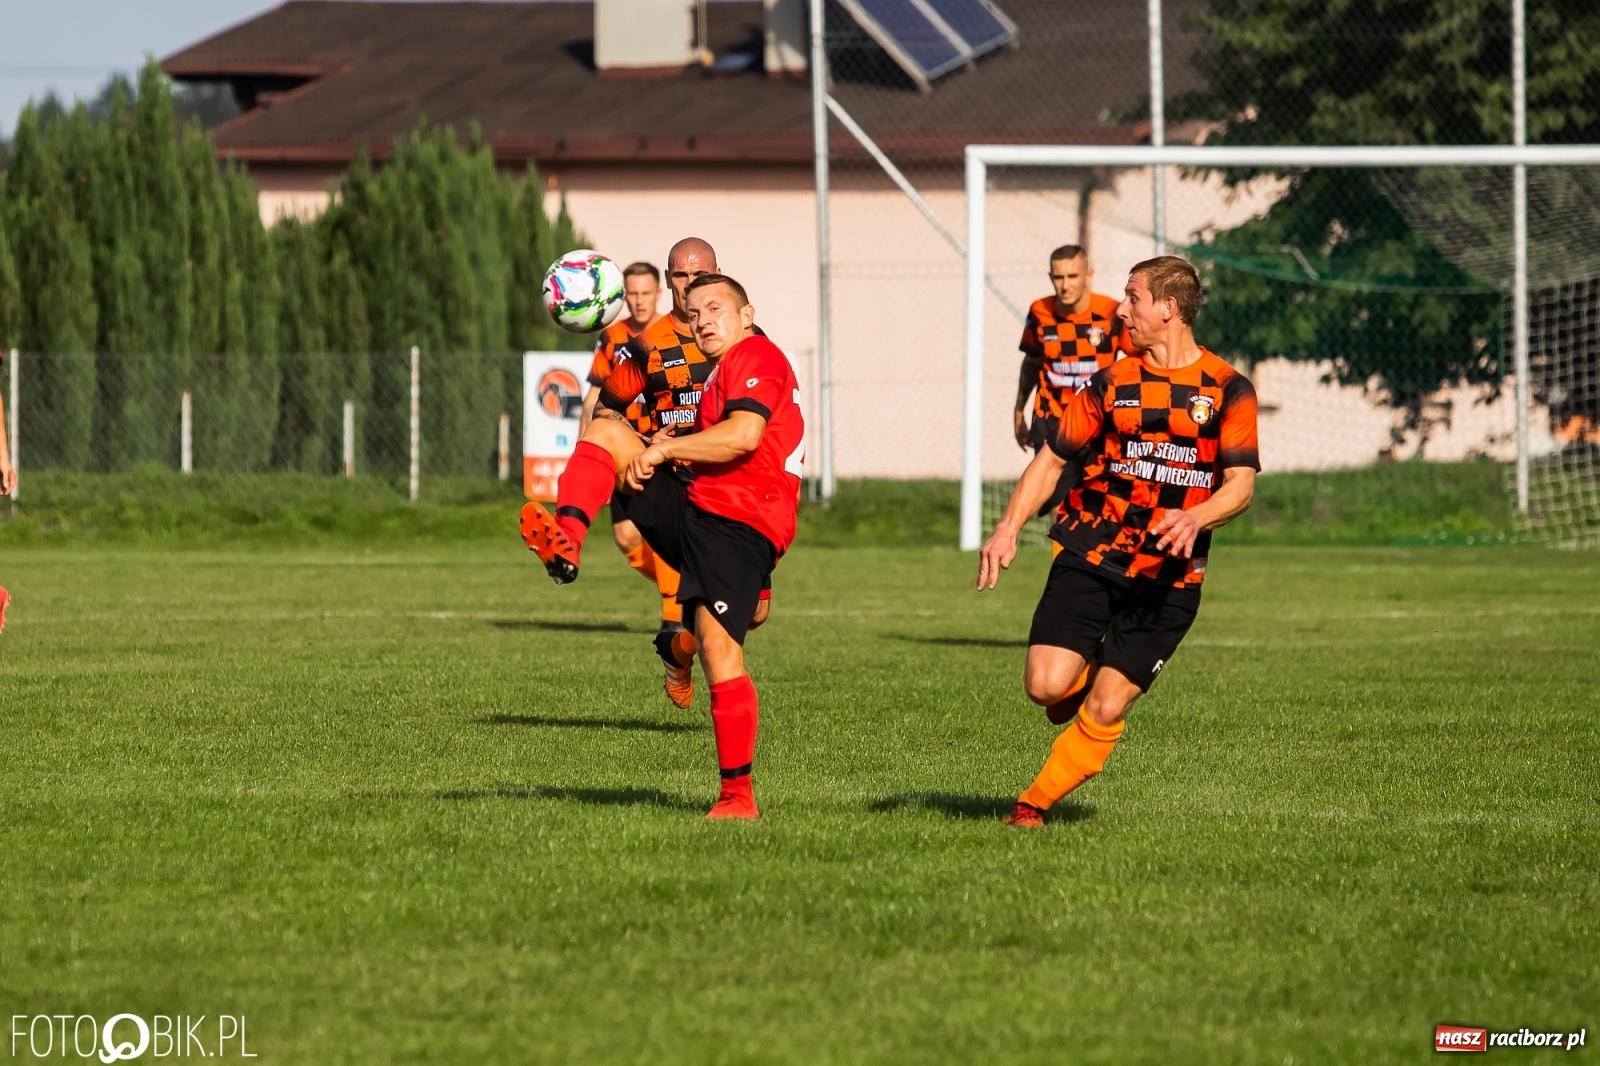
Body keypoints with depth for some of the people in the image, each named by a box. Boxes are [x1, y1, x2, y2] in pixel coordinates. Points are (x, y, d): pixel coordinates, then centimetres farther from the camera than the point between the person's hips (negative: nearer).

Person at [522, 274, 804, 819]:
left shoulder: (755, 356, -6)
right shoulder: (722, 371, 27)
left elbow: (743, 435, -22)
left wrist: (666, 449, -13)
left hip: (736, 528, -10)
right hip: (691, 508, 10)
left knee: (720, 654, -15)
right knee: (607, 432, 0)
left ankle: (738, 793, -10)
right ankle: (565, 541, -20)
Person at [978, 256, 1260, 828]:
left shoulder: (1228, 389, 0)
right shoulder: (1113, 382, 8)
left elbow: (1241, 483, -6)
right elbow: (1052, 457, 12)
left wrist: (1195, 519, -27)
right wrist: (1008, 528, -2)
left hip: (1168, 576, -2)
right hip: (1090, 555, 2)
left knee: (1106, 710, -8)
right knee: (1046, 685, -16)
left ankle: (1035, 803, 10)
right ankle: (1081, 678, 19)